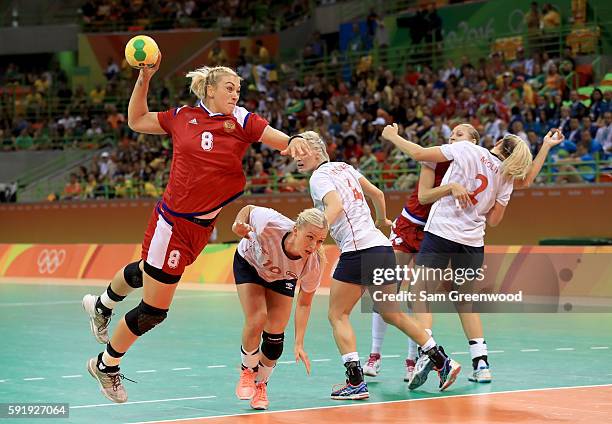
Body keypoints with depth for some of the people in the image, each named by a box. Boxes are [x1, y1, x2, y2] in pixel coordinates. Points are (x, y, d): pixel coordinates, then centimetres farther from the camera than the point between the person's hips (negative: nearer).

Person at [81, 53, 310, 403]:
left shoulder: (243, 121, -1)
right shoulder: (182, 117, -3)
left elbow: (283, 141, -11)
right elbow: (137, 121, 12)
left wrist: (295, 142, -33)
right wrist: (144, 78, 3)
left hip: (202, 227, 4)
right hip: (173, 221, -4)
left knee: (146, 270, 27)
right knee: (154, 311, 0)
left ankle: (101, 306, 58)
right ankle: (106, 365, 22)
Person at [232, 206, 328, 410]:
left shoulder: (314, 263, -35)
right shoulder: (271, 224, -44)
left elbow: (304, 303, -18)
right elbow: (248, 209, -18)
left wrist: (299, 344, -21)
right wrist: (239, 225, -39)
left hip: (283, 277, 2)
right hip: (249, 262, -2)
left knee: (275, 336, -3)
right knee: (256, 321, -19)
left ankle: (260, 385, 24)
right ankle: (248, 371, 10)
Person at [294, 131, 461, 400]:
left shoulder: (319, 178, -5)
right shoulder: (343, 167, 18)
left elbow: (335, 206, -24)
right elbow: (377, 193, 27)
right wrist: (382, 220, 43)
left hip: (358, 251, -8)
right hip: (382, 246, 8)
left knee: (337, 315, 0)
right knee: (391, 314, 19)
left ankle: (356, 382, -9)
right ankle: (442, 362, 19)